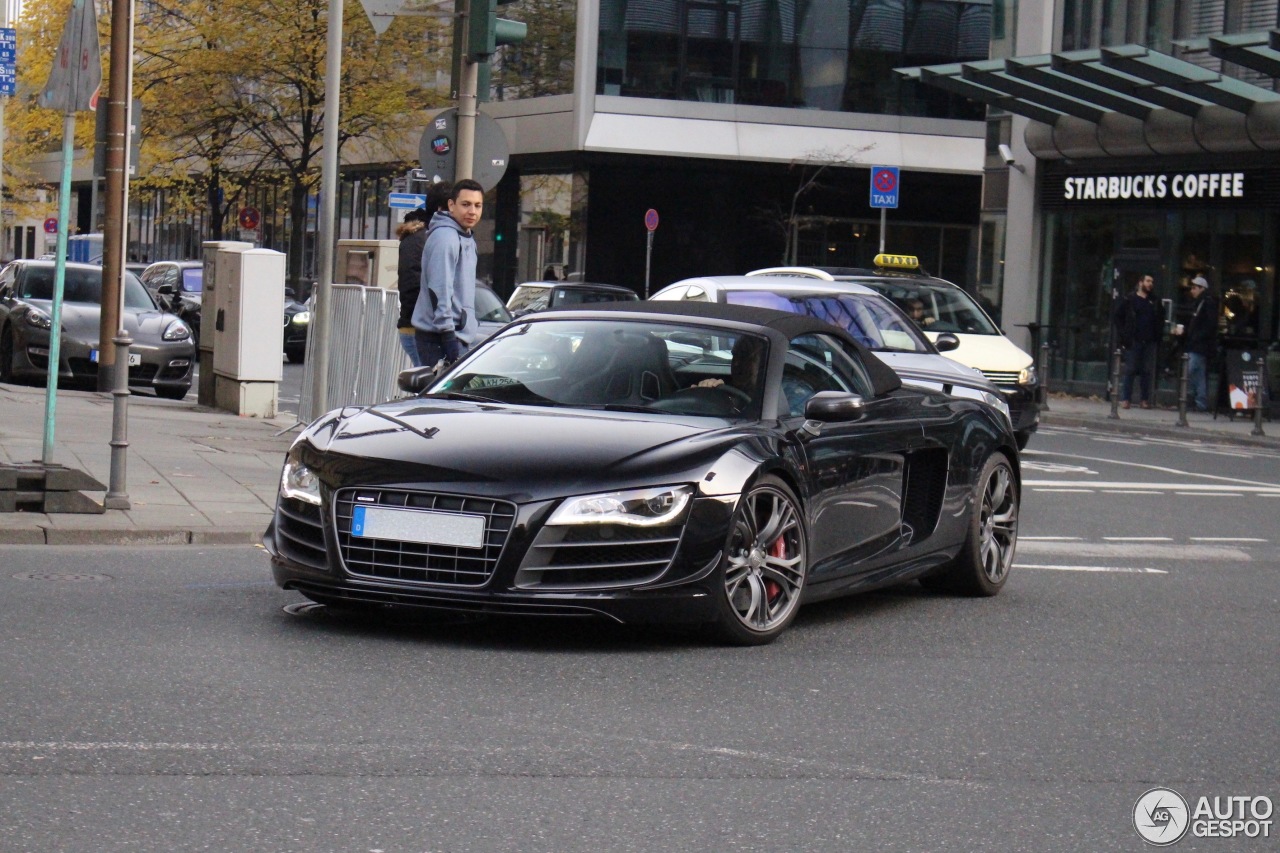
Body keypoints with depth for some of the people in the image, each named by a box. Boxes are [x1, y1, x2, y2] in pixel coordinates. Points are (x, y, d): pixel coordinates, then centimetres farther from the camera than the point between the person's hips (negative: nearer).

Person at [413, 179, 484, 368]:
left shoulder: (467, 239, 17)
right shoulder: (444, 237, -14)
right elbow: (439, 291, -20)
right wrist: (448, 336, -23)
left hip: (458, 335, 10)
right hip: (438, 338, -10)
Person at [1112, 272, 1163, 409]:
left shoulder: (1153, 303, 13)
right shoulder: (1129, 300, 2)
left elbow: (1158, 320, 19)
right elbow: (1116, 317, 1)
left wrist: (1156, 337, 5)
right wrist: (1124, 334, -7)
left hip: (1149, 342, 3)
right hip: (1133, 341, -3)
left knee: (1147, 371, 3)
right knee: (1130, 370, -3)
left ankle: (1145, 399, 7)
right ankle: (1125, 399, 0)